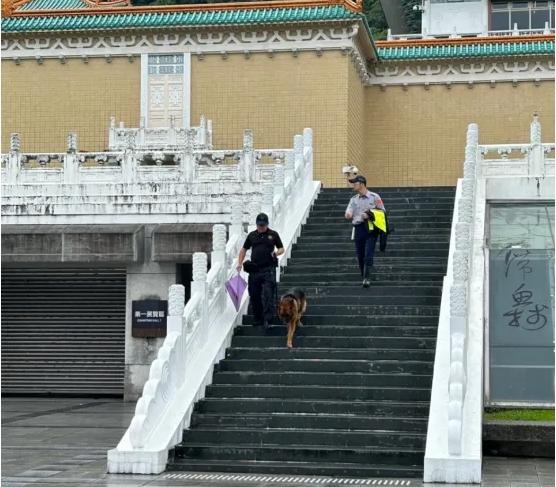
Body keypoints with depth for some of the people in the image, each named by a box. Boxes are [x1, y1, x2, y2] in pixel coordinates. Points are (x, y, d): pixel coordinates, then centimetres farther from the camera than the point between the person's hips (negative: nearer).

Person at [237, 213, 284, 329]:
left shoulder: (273, 235, 6)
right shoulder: (252, 235, 11)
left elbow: (281, 248, 11)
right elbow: (244, 249, 17)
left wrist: (277, 253, -12)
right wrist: (239, 263, 6)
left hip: (268, 269, -3)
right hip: (254, 270, 3)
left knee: (268, 295, -10)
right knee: (254, 295, 6)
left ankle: (268, 319, -10)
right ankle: (258, 318, 19)